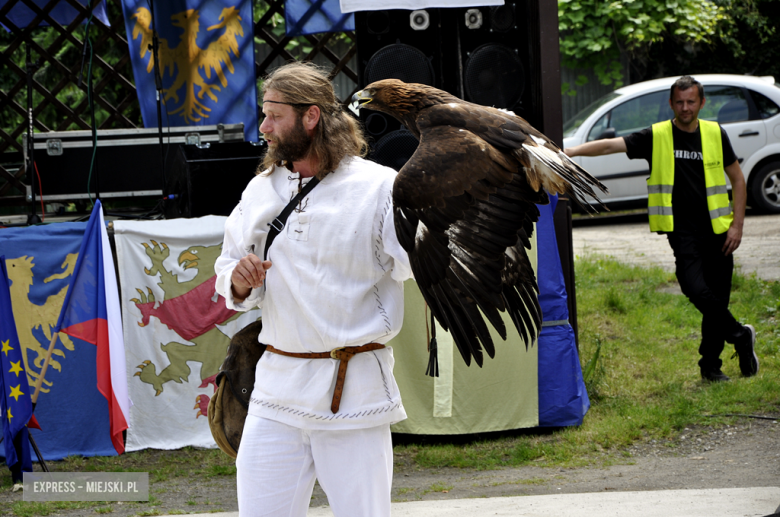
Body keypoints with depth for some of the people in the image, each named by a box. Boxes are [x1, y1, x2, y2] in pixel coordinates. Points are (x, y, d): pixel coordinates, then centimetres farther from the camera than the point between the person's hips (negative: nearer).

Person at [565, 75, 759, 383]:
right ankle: (739, 335, 2)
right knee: (696, 289, -21)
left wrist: (737, 224, 5)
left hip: (717, 230, 2)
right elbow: (611, 145, -7)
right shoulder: (656, 137, 1)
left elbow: (737, 178, 14)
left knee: (718, 297, 3)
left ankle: (710, 365, 20)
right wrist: (570, 151, -21)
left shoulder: (715, 134, 7)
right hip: (682, 230, -2)